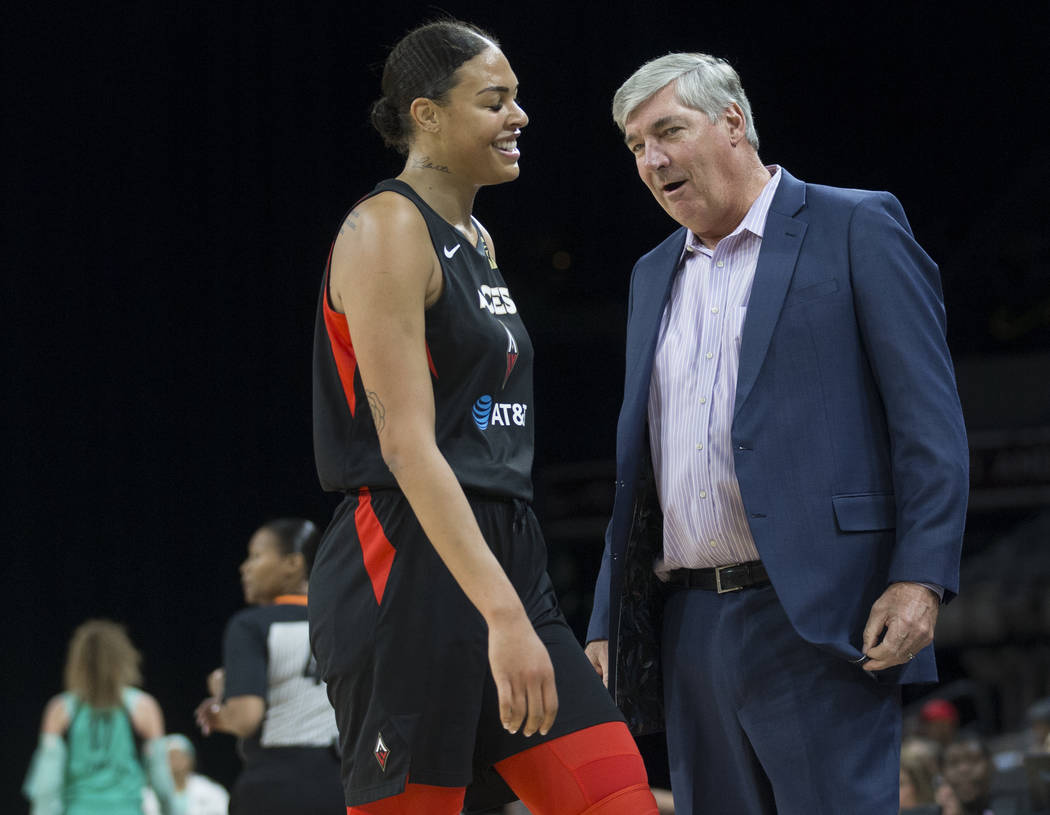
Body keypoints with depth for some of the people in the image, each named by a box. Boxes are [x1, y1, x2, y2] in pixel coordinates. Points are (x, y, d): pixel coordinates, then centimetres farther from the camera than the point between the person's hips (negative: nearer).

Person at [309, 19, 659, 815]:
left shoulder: (478, 241, 19)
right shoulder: (388, 230, -9)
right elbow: (407, 445, -19)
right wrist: (503, 614, -26)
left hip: (508, 555, 9)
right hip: (407, 567, -9)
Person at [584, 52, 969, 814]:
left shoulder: (855, 228, 2)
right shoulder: (655, 276, 23)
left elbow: (929, 416, -5)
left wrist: (921, 579, -15)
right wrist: (608, 624, 17)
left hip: (818, 618, -6)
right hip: (691, 627, 6)